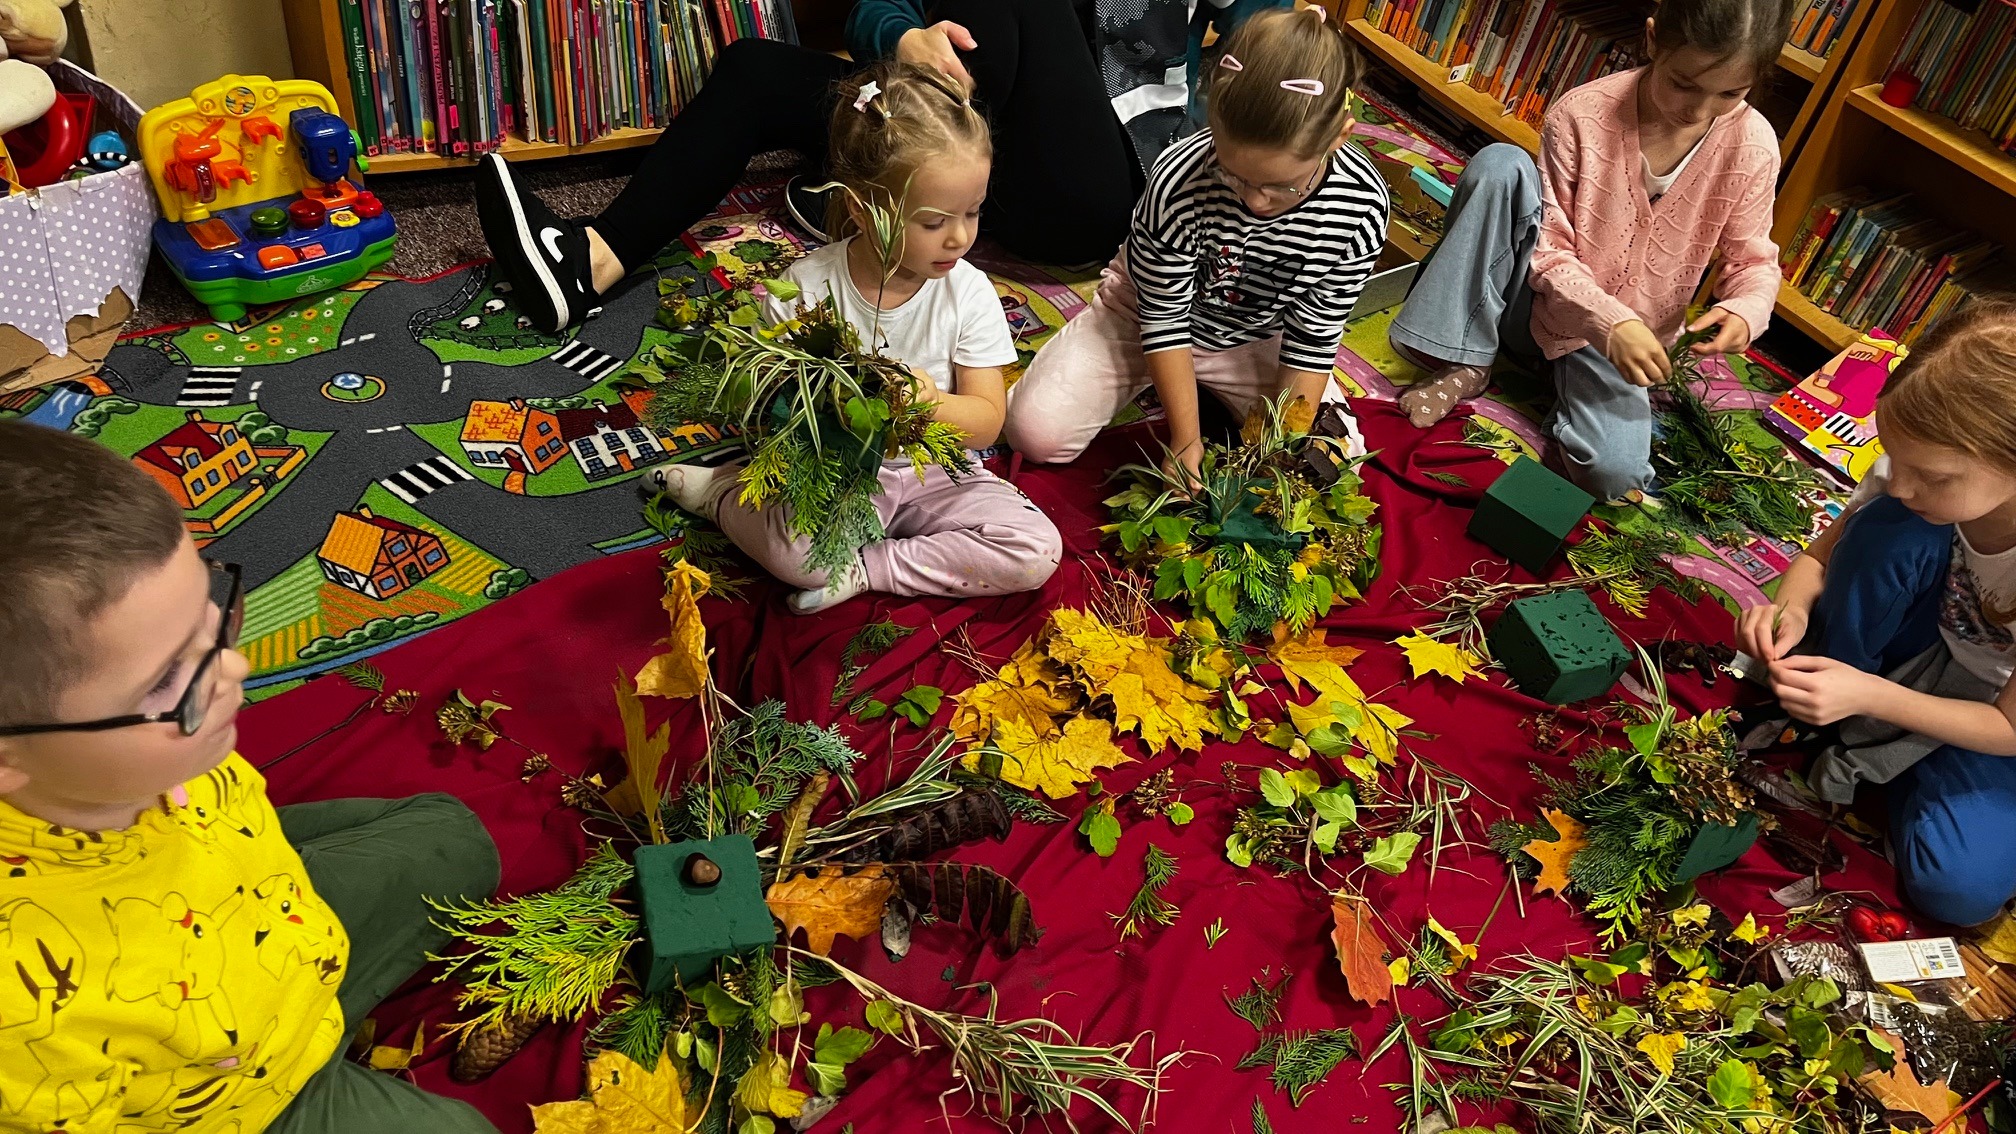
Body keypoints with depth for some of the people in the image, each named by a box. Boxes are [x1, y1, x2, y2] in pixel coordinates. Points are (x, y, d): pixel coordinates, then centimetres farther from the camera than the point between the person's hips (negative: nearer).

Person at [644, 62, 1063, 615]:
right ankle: (718, 489, 2)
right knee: (794, 550, -33)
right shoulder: (806, 287, -12)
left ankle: (865, 569, -10)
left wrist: (929, 405, -31)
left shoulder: (969, 293, -9)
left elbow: (986, 421, -9)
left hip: (931, 474, 3)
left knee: (1037, 550, -20)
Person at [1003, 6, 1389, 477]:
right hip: (1149, 315, -2)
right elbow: (1163, 318, -21)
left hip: (1256, 337, 2)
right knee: (1037, 430, -18)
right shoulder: (1179, 183, -34)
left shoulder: (1363, 206, -28)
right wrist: (1186, 439, -22)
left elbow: (1313, 340, -16)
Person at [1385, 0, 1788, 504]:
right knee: (1499, 164, -27)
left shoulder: (1753, 149, -11)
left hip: (1627, 338, 0)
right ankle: (1462, 364, -16)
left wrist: (1745, 310, -23)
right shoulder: (1582, 116, -18)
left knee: (1614, 473, -30)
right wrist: (1610, 322, -31)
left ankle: (1574, 393, 5)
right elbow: (1550, 255, -15)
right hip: (1539, 302, 0)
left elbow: (1754, 261, 1)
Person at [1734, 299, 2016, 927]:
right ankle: (1822, 708, -9)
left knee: (1956, 888, -21)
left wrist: (1869, 695, -36)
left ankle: (1873, 755, 6)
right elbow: (1824, 554, -9)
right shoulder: (1927, 467, -26)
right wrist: (1793, 605, -32)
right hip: (1929, 636, 3)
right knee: (1889, 528, -30)